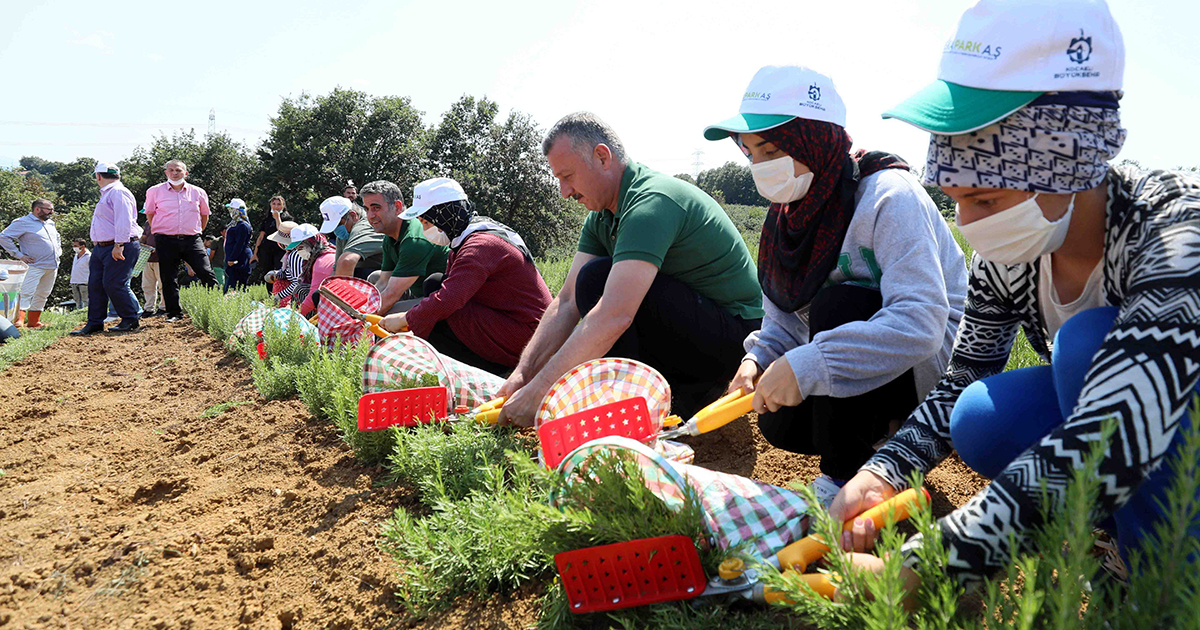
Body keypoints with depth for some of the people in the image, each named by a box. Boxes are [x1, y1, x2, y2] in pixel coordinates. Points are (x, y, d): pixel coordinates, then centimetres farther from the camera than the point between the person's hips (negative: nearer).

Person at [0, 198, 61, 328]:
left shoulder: (50, 223, 18)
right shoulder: (23, 222, -6)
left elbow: (57, 238, 37)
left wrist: (58, 251, 20)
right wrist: (19, 255, -13)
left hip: (53, 266, 7)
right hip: (35, 266, -7)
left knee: (42, 295, 9)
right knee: (26, 293, -14)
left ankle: (33, 322, 16)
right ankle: (18, 320, -18)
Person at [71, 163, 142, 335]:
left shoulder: (118, 192, -11)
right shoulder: (106, 194, 22)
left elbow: (124, 220, -21)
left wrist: (119, 245, -25)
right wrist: (97, 244, 20)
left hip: (120, 248, -10)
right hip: (101, 247, 10)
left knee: (113, 284, -12)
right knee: (95, 285, 8)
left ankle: (130, 320, -1)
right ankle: (94, 324, 12)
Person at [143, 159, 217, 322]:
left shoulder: (198, 192, 7)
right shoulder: (155, 191, 5)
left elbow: (204, 215, 22)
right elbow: (150, 214, 17)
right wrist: (159, 231, 14)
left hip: (192, 240, 0)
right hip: (166, 241, 0)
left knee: (206, 274, -6)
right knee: (168, 278, 2)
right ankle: (174, 313, 11)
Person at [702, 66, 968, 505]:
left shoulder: (889, 196, -25)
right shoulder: (792, 210, -1)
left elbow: (920, 324, -36)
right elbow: (785, 318, 4)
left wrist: (805, 365, -41)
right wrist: (759, 357, -19)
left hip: (938, 362, -7)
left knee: (839, 305, -31)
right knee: (780, 425, -11)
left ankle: (843, 481, -17)